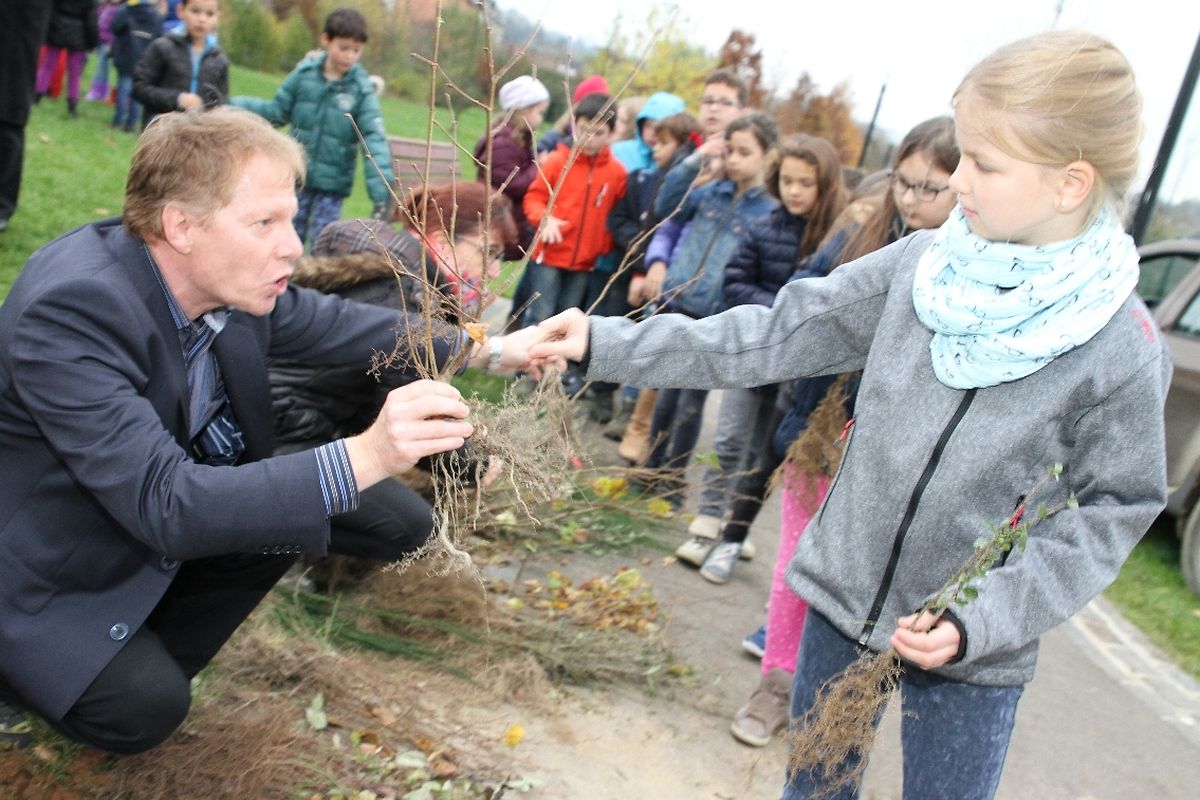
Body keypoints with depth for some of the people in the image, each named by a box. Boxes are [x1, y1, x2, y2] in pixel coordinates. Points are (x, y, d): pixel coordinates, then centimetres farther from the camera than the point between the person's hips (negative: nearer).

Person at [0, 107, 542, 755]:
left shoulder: (225, 278, -15)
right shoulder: (70, 309, -35)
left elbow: (330, 323, 3)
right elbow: (163, 504, -39)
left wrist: (486, 349, 1)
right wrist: (364, 457, -47)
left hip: (161, 502, 7)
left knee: (294, 511, -5)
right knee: (145, 709, -16)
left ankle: (147, 659, 10)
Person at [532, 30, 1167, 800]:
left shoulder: (1125, 350, -16)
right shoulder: (916, 265, -9)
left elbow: (1113, 510, -9)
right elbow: (770, 337, -7)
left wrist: (983, 621, -20)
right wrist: (605, 343, -11)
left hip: (973, 653, -3)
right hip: (844, 594, 3)